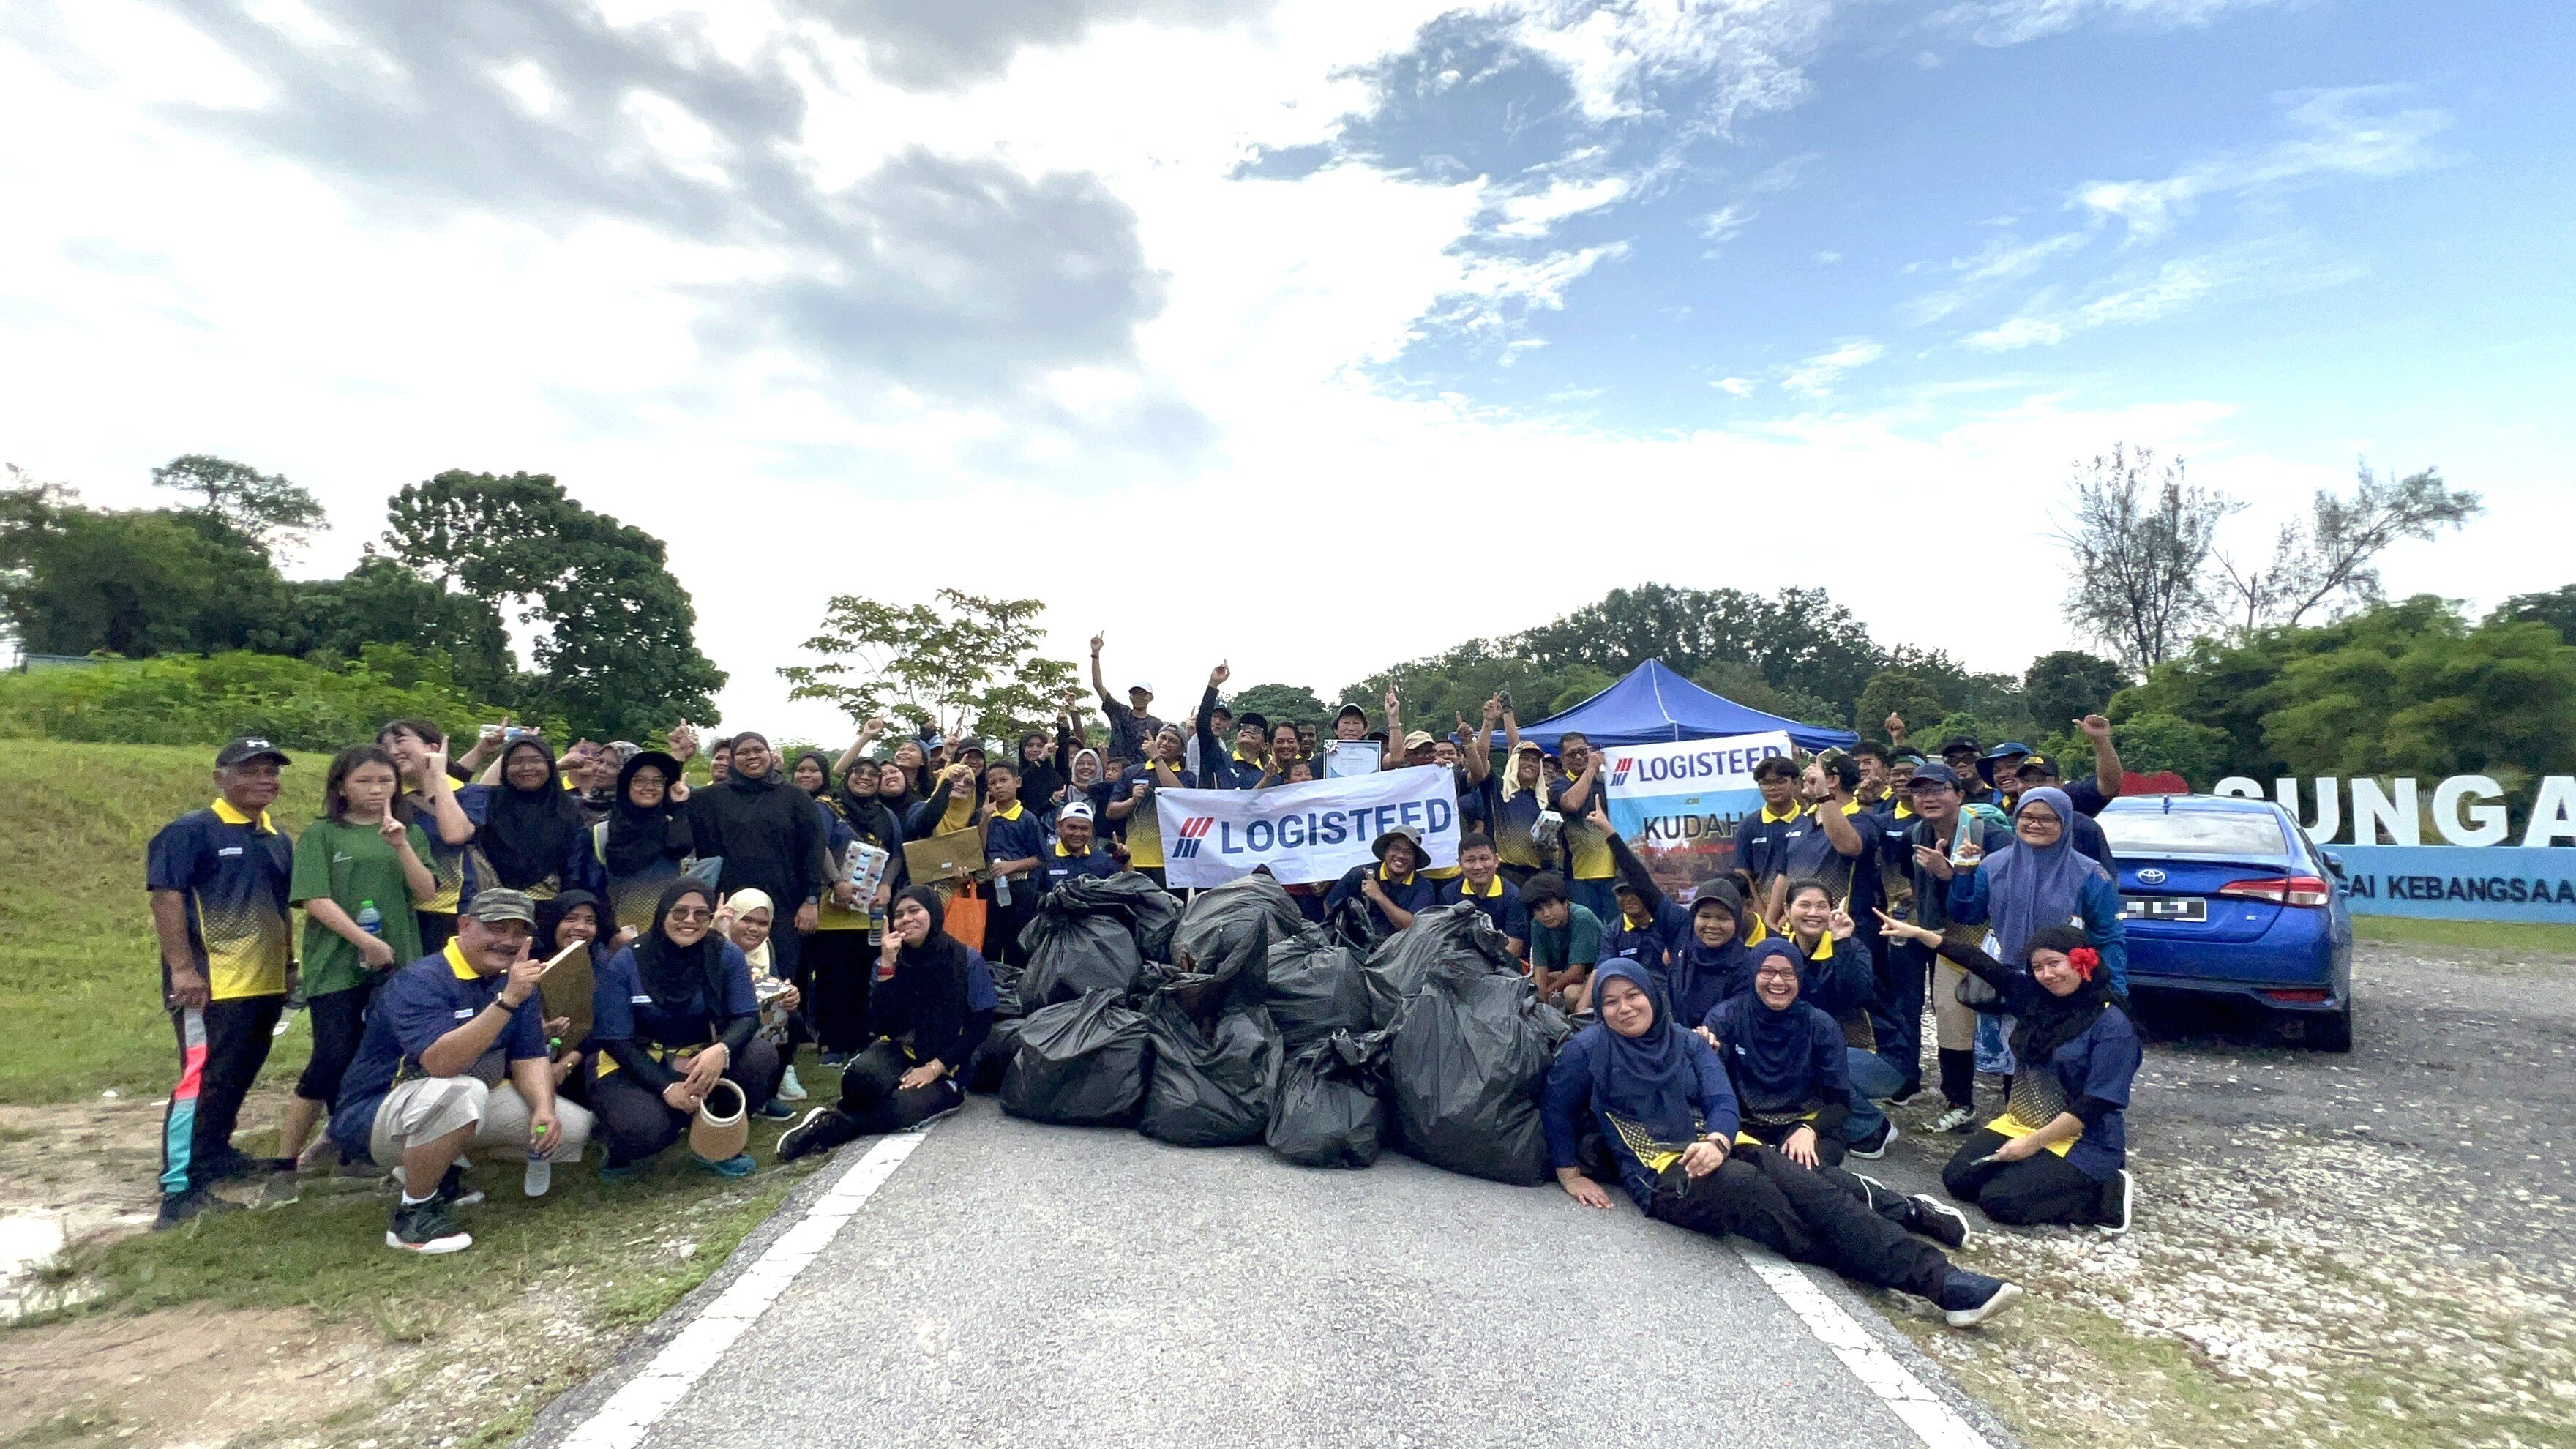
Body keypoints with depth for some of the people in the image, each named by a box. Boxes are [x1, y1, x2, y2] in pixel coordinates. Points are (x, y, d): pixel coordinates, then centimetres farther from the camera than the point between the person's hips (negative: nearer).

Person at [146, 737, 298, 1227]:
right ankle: (180, 1191, -4)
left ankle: (215, 1155, 33)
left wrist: (289, 963, 22)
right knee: (201, 1079, -8)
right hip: (211, 985, -8)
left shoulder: (278, 840, 15)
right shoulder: (190, 832, -8)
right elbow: (166, 898, -15)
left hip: (265, 984, 8)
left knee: (237, 1079, 18)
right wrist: (182, 969, -21)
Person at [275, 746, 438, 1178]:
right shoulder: (321, 834, 2)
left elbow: (425, 892, 1)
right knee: (334, 1061, -8)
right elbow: (316, 900, -7)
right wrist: (368, 942, -13)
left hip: (398, 968, 3)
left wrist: (401, 845, -12)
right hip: (338, 967, -3)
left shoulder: (410, 834, 11)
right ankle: (285, 1159, 6)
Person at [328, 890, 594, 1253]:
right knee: (459, 1094, -39)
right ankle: (414, 1213, -16)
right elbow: (440, 1063, -36)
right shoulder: (419, 981, -22)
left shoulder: (515, 981, 2)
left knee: (572, 1127, -5)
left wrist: (544, 1110, -19)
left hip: (467, 1106, 8)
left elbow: (529, 1058, 0)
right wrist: (507, 1002, -44)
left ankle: (443, 1169, 12)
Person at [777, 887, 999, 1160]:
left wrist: (935, 1068, -16)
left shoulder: (968, 962, -8)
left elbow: (979, 1028, -7)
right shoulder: (891, 961, 1)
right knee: (861, 1073, -35)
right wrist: (887, 966, -16)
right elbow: (883, 1027, -9)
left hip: (947, 1064, -2)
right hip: (900, 1053, 2)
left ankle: (832, 1125, -13)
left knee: (902, 1109, -34)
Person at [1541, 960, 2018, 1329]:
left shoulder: (1687, 1042, 12)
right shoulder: (1588, 1049, -1)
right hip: (1663, 1174, -5)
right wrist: (1571, 1176, 0)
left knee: (1808, 1183, -25)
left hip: (1715, 1151, 6)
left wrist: (1716, 1141, -18)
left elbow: (1722, 1101, 3)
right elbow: (1556, 1111, 5)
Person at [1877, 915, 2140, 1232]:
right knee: (1956, 1178, -6)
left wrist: (2033, 1143, -20)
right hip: (2019, 1123, 7)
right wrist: (1917, 933, -10)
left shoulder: (2113, 1026, -17)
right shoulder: (2033, 996, 0)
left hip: (2081, 1141, -7)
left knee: (1998, 1199, -19)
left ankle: (2109, 1195, -2)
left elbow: (2094, 1105, -20)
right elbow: (1982, 965, -2)